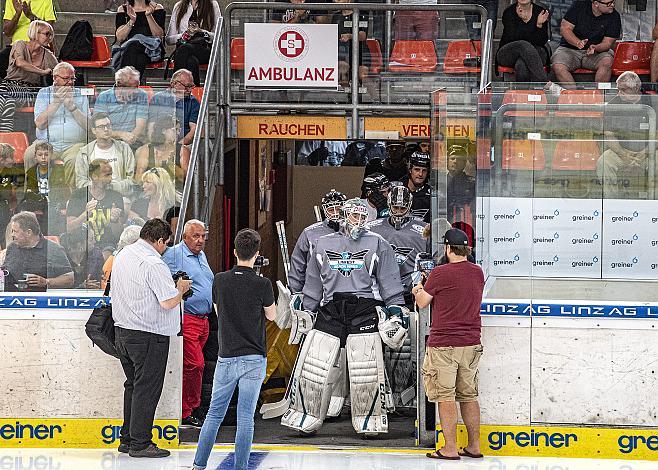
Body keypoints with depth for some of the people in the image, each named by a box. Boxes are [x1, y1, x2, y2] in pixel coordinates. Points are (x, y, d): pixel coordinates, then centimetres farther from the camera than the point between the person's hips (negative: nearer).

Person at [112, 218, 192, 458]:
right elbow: (169, 302, -23)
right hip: (149, 335, -9)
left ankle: (127, 439, 21)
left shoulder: (122, 255, 9)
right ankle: (140, 443, 1)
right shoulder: (153, 264, -19)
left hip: (122, 330, 9)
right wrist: (180, 288, 0)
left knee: (133, 385, 17)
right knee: (147, 389, -2)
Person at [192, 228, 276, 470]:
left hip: (226, 357, 2)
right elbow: (271, 315, 6)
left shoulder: (220, 280, -3)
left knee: (214, 414, 12)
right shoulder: (262, 284, -11)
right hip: (254, 359, -2)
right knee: (246, 418, 2)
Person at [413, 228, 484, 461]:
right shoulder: (478, 273, 5)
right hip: (471, 344, 6)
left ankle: (450, 449, -1)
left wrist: (418, 290, 21)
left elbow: (422, 302, -3)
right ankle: (474, 446, 16)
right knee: (469, 396, 13)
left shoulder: (440, 273, -13)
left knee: (446, 397, -1)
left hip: (444, 345, -6)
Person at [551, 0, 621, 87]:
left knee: (607, 62, -32)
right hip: (570, 49, 0)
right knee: (558, 67, -29)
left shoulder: (614, 17, -5)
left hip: (598, 50, 0)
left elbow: (607, 42, -7)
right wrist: (578, 43, -26)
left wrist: (595, 48, -30)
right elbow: (564, 28, -8)